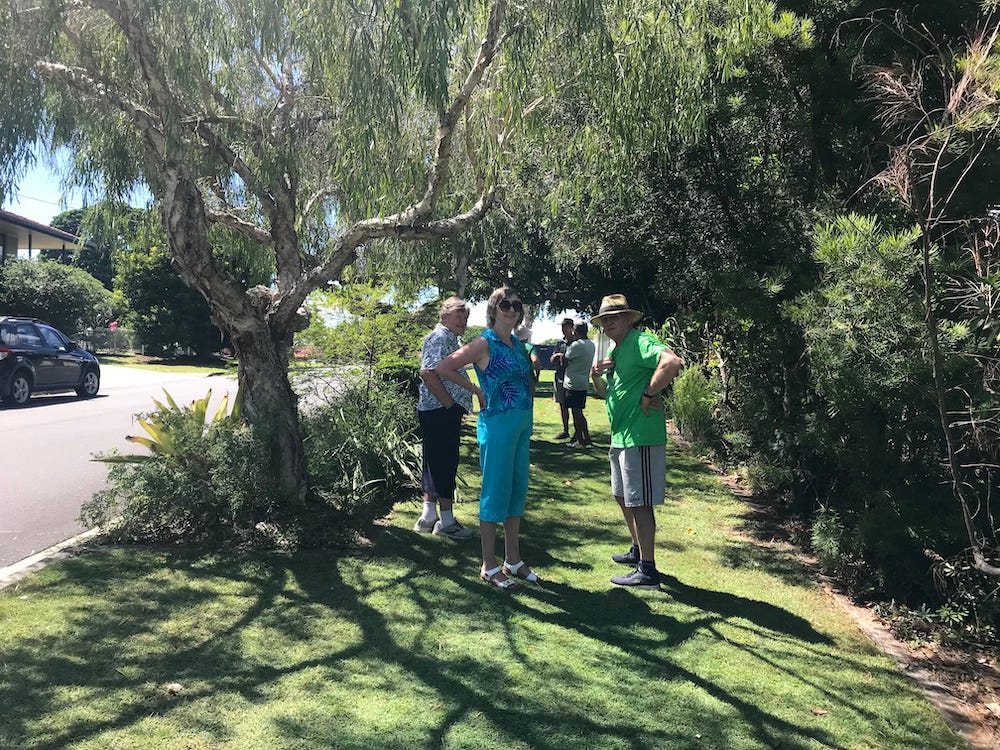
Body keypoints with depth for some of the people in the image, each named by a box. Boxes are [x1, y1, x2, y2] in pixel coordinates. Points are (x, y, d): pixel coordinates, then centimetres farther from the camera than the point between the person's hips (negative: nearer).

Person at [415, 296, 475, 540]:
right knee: (445, 464, -4)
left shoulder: (452, 338, 20)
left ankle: (428, 516, 23)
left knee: (436, 464, 14)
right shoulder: (439, 337, -13)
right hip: (440, 411, -11)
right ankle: (447, 521, 5)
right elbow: (428, 372, -24)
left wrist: (457, 406, 20)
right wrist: (450, 404, -20)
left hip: (446, 412, 11)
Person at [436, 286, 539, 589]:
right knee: (495, 492, -1)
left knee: (518, 490, 12)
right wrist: (477, 391, -10)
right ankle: (489, 567, 11)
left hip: (522, 424, 8)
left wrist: (527, 414, 13)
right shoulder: (485, 343, -9)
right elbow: (444, 367, -15)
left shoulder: (518, 343, 12)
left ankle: (513, 561, 24)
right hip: (497, 424, -8)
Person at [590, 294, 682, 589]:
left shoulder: (641, 342, -14)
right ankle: (638, 551, 38)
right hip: (621, 436, 11)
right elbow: (607, 393, 24)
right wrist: (596, 376, 3)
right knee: (623, 497, 21)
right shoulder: (615, 350, 17)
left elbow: (672, 362, -33)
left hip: (640, 437, -11)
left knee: (639, 502, -5)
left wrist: (649, 395, -25)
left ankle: (647, 570, 4)